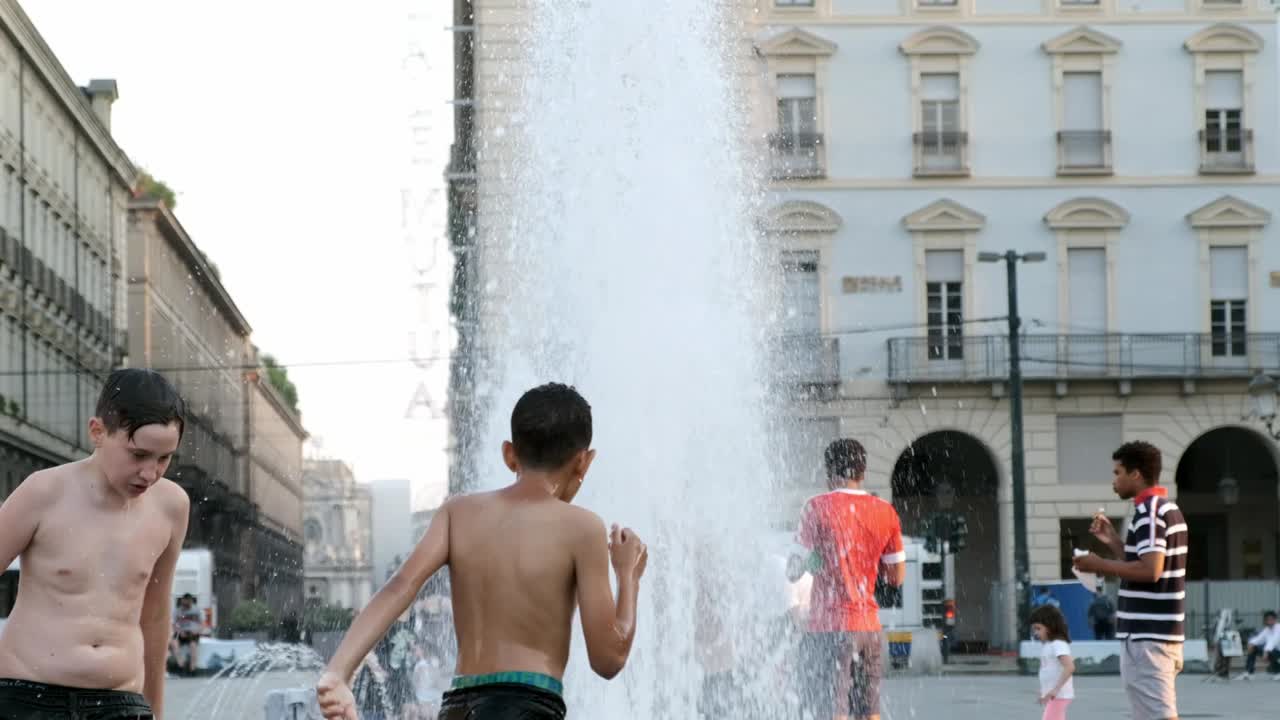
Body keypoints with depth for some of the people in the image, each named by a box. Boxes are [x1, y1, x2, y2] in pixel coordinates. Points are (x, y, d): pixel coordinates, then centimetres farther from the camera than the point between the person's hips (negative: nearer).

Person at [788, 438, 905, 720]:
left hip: (830, 627, -5)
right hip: (870, 625, 5)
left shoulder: (818, 508, -7)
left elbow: (794, 572, -7)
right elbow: (897, 577, 11)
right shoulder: (886, 512, 7)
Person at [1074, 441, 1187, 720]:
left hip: (1147, 636, -10)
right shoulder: (1168, 509, 17)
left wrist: (1100, 565, -14)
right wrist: (1114, 541, 15)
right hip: (1161, 633, 10)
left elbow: (1150, 570, -25)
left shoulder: (1149, 512, -15)